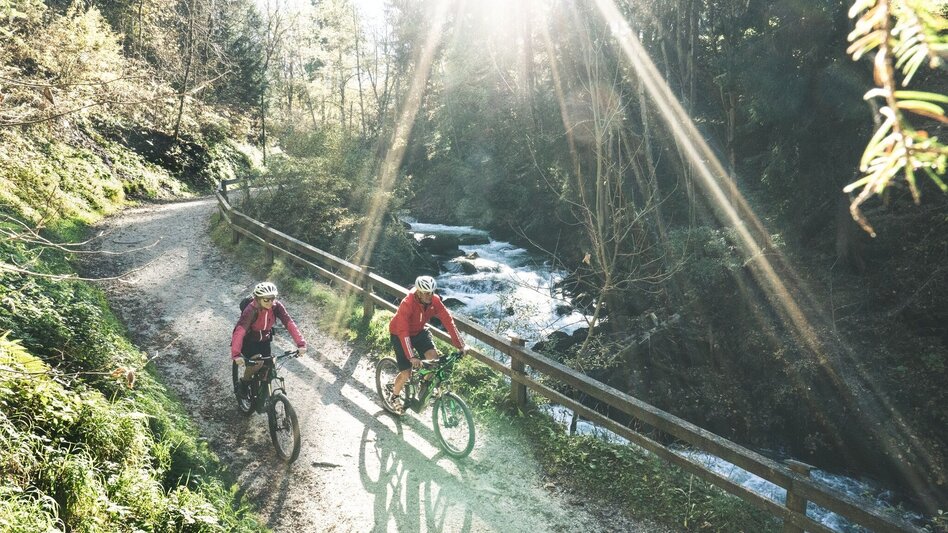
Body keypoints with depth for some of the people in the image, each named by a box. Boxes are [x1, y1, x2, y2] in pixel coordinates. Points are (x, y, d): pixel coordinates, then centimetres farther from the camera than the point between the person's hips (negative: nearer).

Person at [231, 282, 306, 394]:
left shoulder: (276, 306, -21)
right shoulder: (251, 310, -32)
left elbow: (289, 323, -27)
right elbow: (240, 331, -40)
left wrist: (301, 344, -38)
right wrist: (236, 354, -52)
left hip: (264, 340, 4)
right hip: (248, 341, -4)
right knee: (258, 362, -26)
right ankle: (244, 381, 4)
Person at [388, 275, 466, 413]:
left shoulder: (435, 301, -21)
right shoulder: (407, 304, -35)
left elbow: (448, 320, -21)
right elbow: (403, 332, -38)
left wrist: (460, 345, -26)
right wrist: (412, 357, -44)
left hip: (419, 331, 4)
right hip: (400, 334, -4)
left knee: (433, 357, -19)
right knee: (406, 373, -7)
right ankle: (394, 397, 22)